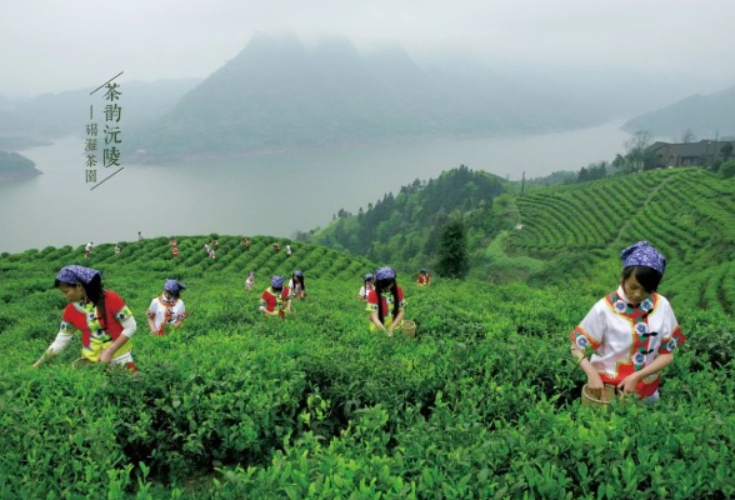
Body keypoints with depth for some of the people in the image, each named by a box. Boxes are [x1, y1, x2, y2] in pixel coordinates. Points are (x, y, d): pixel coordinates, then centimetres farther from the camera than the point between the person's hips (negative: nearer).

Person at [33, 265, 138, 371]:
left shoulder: (110, 299, -17)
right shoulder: (70, 311, -3)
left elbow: (131, 327, -14)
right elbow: (60, 342, 5)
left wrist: (109, 351, -19)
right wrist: (36, 365, 0)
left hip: (120, 358, -3)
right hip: (91, 360, 3)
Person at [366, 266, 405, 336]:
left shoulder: (398, 290, -5)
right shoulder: (373, 294, -15)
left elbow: (401, 312, -3)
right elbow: (374, 316, -21)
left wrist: (392, 327, -16)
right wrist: (384, 330, -37)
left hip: (396, 328, 2)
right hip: (378, 330, -2)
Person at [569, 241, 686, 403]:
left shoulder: (662, 306, -8)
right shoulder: (604, 308, -16)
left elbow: (667, 354, -3)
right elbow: (577, 347, -10)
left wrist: (636, 377, -16)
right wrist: (592, 374, -26)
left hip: (645, 388, 3)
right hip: (606, 385, -3)